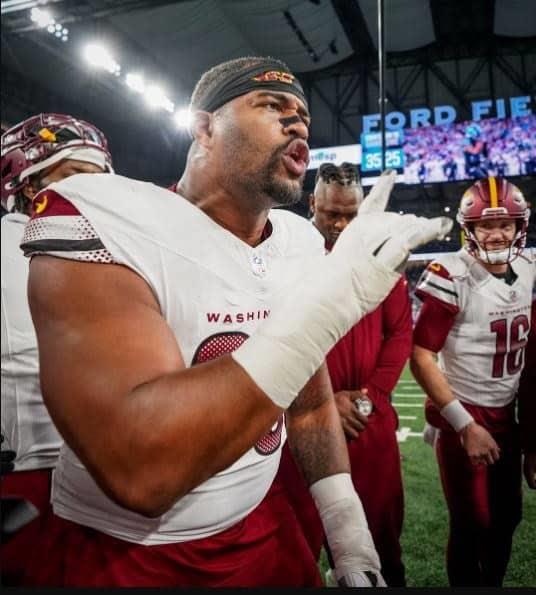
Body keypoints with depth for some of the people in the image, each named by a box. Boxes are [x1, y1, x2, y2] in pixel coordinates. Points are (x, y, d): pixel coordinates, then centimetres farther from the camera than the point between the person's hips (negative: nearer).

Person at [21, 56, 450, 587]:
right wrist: (327, 301, -36)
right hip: (118, 554, -6)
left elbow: (311, 403, 7)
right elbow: (140, 472, -34)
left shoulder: (301, 243, -3)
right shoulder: (101, 219, -24)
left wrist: (345, 525, 1)